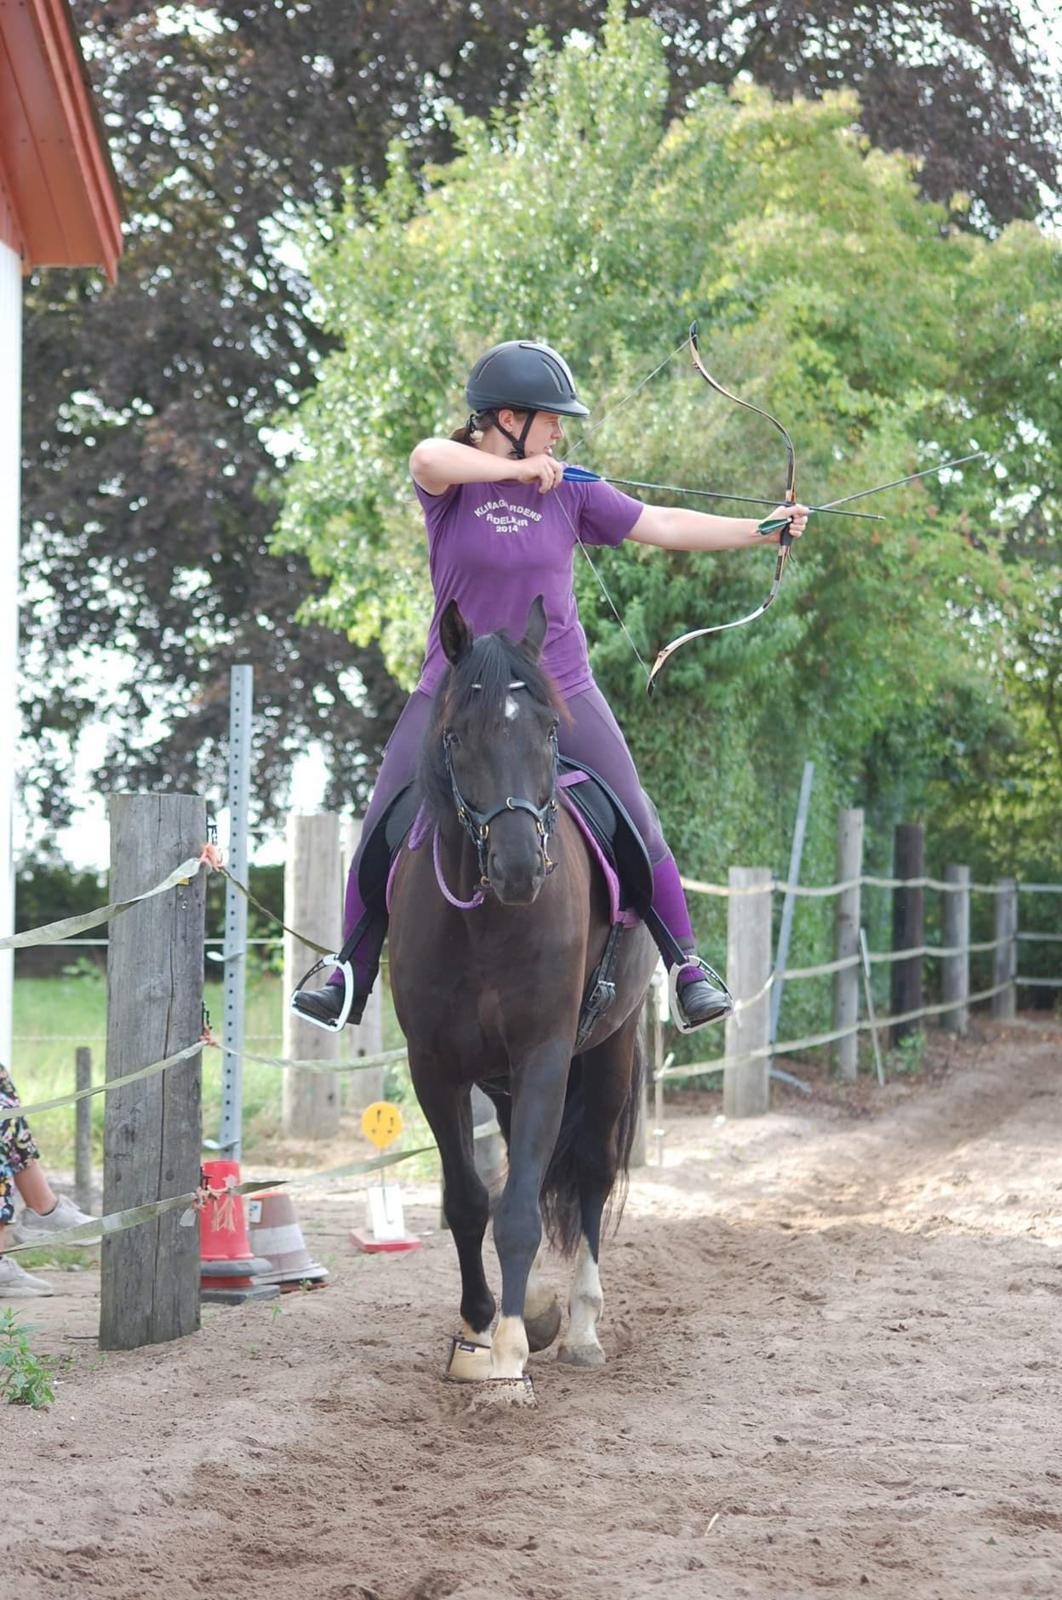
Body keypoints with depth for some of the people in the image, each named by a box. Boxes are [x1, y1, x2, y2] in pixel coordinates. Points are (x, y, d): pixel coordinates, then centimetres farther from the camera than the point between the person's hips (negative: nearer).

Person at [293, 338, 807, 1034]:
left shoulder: (570, 490, 2)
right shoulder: (451, 479, -6)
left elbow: (663, 526, 2)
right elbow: (427, 459, -31)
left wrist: (761, 530, -4)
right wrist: (518, 470, -25)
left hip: (559, 693, 2)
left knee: (636, 824, -3)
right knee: (383, 831, -1)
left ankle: (687, 965, 10)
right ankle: (350, 976, 15)